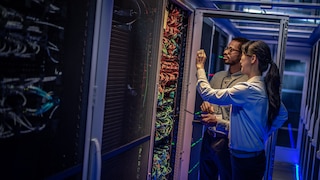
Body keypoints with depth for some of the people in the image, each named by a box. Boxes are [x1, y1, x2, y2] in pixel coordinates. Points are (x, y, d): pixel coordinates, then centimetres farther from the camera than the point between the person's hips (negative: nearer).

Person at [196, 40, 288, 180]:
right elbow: (283, 115, 17)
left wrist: (200, 68, -5)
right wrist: (264, 133, 12)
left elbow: (208, 94, -17)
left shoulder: (248, 89, -22)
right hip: (256, 156, 9)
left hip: (245, 159, -9)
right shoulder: (266, 88, 5)